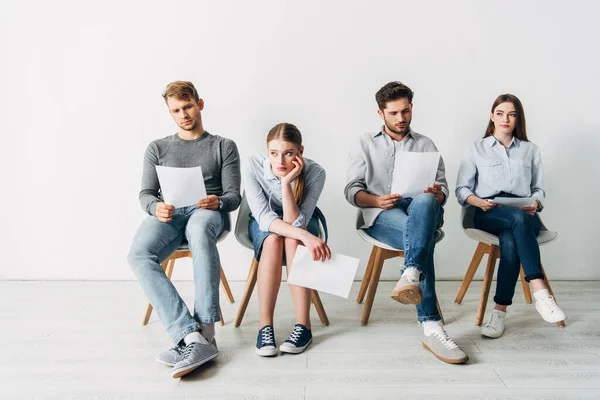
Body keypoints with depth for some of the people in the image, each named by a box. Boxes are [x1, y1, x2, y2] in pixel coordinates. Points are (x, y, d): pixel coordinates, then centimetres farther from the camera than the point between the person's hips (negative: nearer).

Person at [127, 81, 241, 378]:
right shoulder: (157, 148, 24)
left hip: (208, 213, -2)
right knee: (138, 255, -33)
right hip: (168, 215, 3)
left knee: (199, 229, -42)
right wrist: (156, 207, -12)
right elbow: (146, 194, 13)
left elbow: (233, 196, 8)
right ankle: (194, 336, -42)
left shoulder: (224, 146, 17)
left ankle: (204, 333, -42)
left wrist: (218, 202, -17)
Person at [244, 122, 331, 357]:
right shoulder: (254, 166, -27)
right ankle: (265, 325, -29)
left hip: (302, 222, 0)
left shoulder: (315, 172, -28)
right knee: (273, 239, -35)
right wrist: (306, 236, -47)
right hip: (264, 224, 0)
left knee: (292, 240, -35)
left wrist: (286, 182, -42)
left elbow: (295, 222, -31)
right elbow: (264, 216, -33)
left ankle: (303, 325, -29)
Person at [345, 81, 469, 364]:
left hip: (421, 210, 1)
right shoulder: (366, 144, 17)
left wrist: (437, 194, -13)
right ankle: (431, 327, -42)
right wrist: (376, 200, -14)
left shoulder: (426, 145, 21)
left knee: (425, 202, -38)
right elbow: (352, 190, 8)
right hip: (381, 215, -1)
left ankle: (410, 277, -58)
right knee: (419, 236, -36)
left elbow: (442, 191, 13)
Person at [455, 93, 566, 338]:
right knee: (519, 218, -38)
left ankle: (500, 311, -35)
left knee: (510, 240, -36)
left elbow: (538, 189, 15)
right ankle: (540, 293, -42)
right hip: (488, 214, -1)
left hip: (523, 215, 2)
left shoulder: (530, 150, 19)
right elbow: (462, 189, 6)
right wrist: (478, 201, -15)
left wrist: (535, 203, -9)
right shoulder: (477, 148, 12)